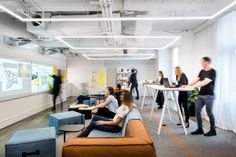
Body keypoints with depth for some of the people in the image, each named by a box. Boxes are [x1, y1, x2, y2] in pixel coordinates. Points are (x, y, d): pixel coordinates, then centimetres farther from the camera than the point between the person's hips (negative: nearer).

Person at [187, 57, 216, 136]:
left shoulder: (212, 71, -11)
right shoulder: (202, 71, 11)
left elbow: (205, 82, -22)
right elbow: (196, 80, 10)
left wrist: (193, 86, -27)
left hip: (209, 95, -7)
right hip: (200, 95, 7)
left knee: (209, 113, 1)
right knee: (197, 111, 5)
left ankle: (213, 130, 18)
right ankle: (200, 129, 16)